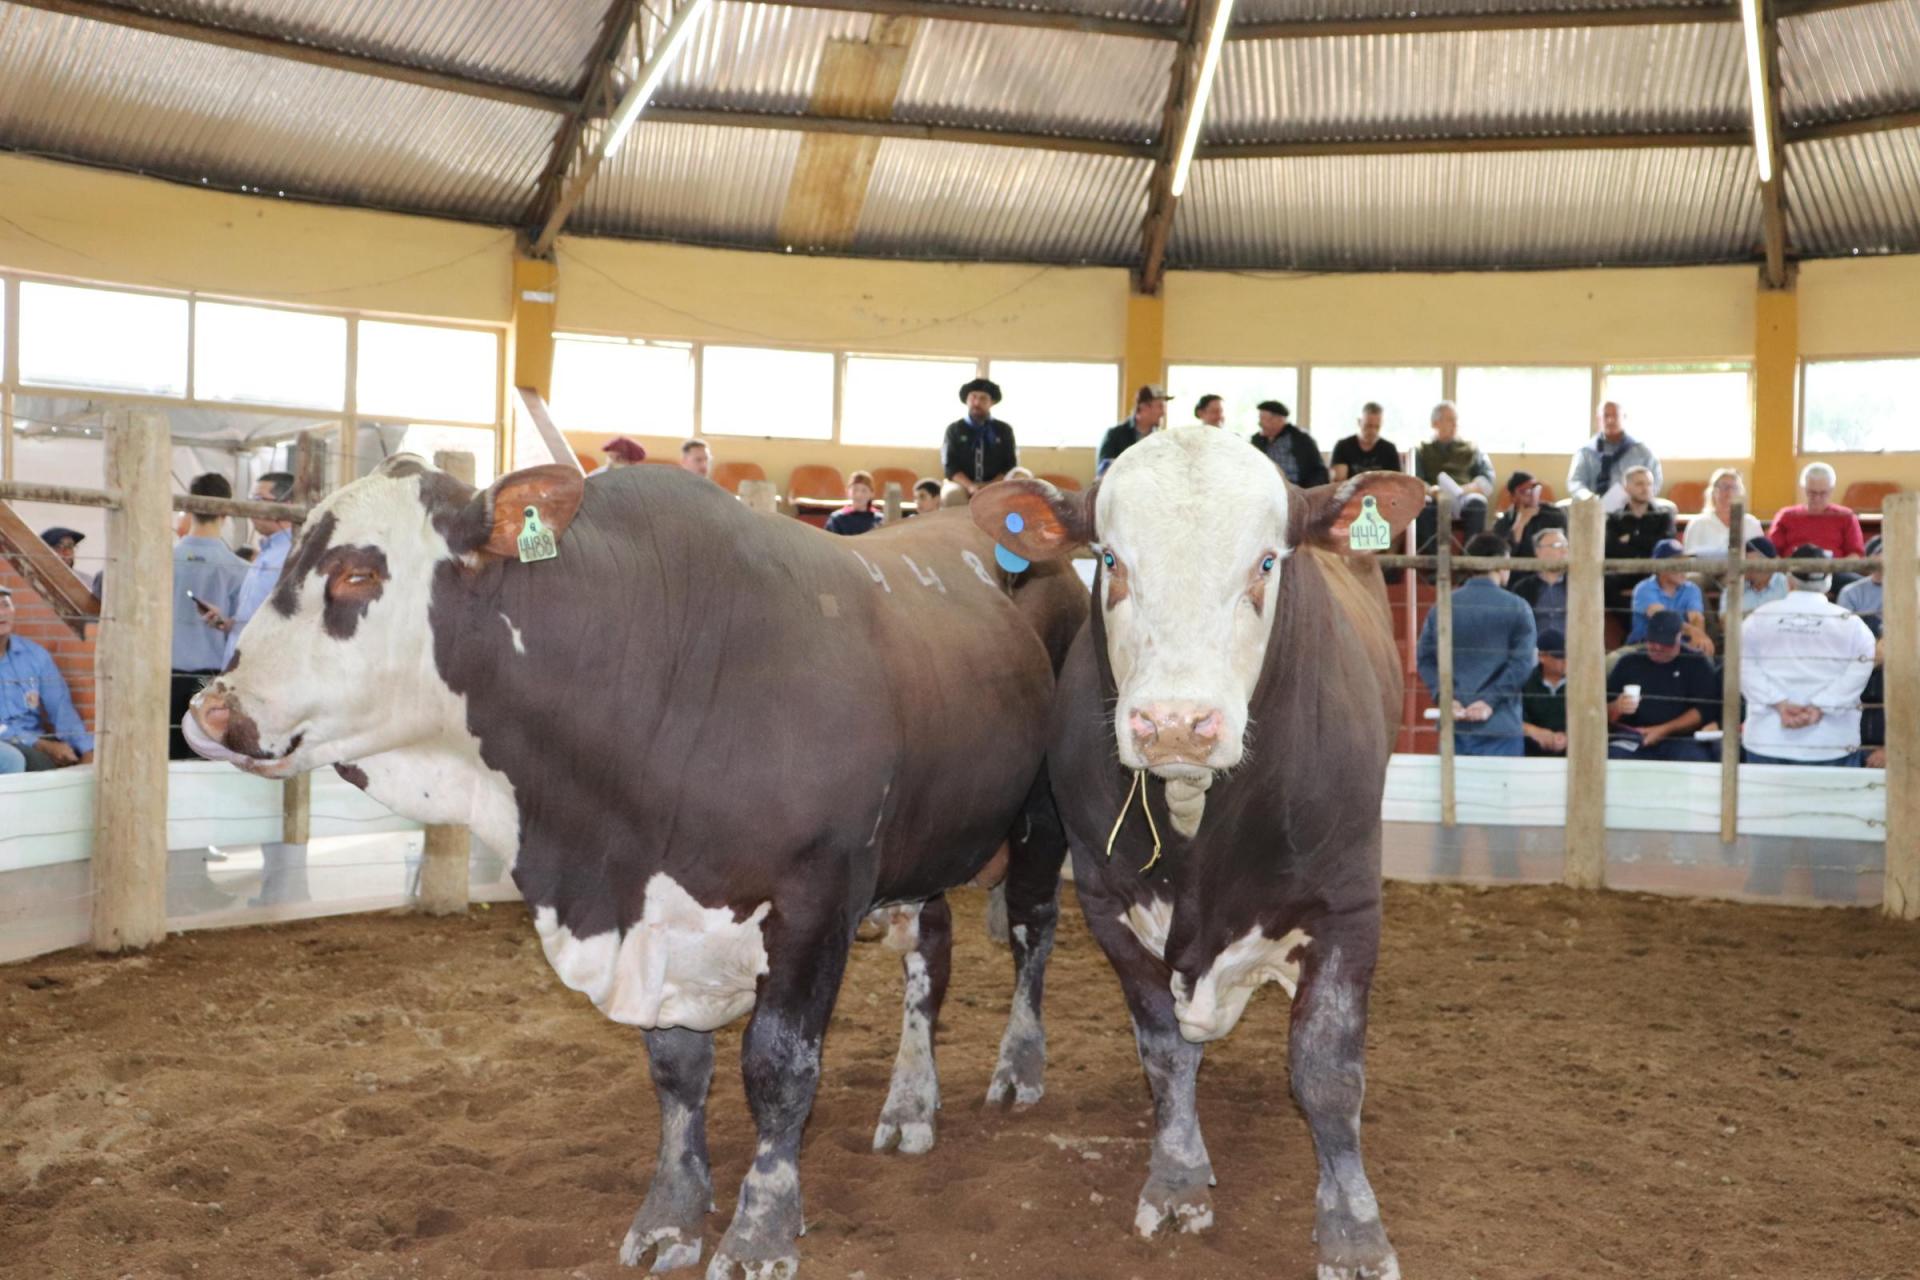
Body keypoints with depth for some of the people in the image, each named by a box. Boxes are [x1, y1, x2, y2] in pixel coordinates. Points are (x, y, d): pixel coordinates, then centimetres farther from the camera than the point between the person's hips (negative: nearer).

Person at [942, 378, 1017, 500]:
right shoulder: (954, 429, 10)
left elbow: (1011, 466, 7)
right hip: (962, 489, 0)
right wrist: (970, 486, -16)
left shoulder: (1004, 430, 12)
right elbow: (949, 466, 2)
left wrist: (991, 486, -12)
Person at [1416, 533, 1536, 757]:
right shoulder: (1517, 608, -3)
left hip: (1453, 724, 4)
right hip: (1499, 728, -4)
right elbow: (1522, 662, -12)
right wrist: (1490, 700, -12)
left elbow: (1426, 658, 1)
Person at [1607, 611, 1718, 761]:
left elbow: (1706, 709, 0)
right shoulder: (1629, 663, 16)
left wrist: (1665, 730, -11)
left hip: (1681, 741, 0)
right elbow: (1605, 715, 15)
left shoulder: (1696, 664, 12)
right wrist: (1616, 708, -10)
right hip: (1631, 741, 0)